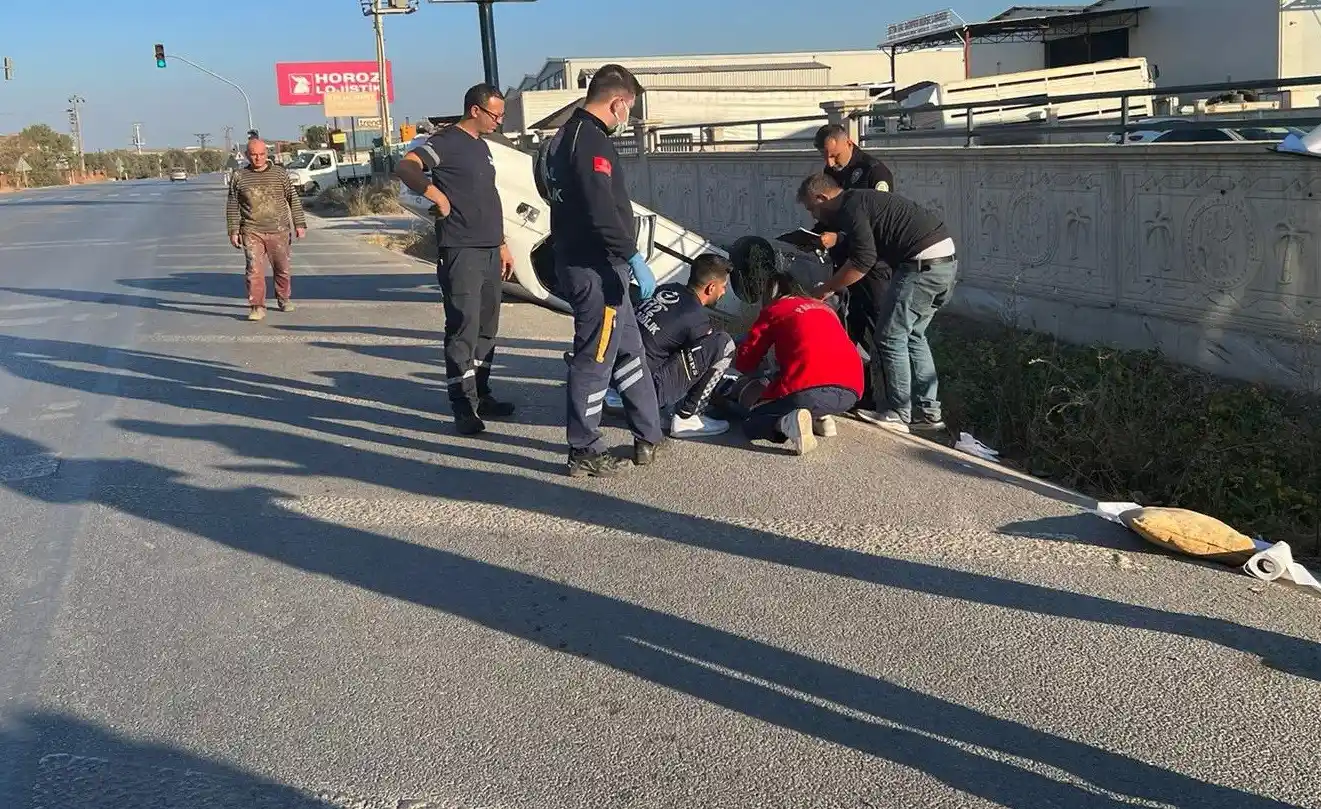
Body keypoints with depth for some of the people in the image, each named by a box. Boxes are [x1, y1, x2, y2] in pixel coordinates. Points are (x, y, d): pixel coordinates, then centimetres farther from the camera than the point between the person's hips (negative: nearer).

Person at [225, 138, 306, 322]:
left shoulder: (280, 174, 5)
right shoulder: (239, 176, 4)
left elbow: (293, 199, 9)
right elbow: (232, 206, 9)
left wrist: (300, 224, 4)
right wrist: (233, 231, 5)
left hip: (278, 231, 1)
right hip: (251, 232, -1)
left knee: (282, 268, 10)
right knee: (254, 269, -11)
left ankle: (284, 299, 31)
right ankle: (257, 307, -8)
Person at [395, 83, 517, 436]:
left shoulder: (482, 146, 19)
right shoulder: (447, 142, -8)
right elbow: (405, 168, -24)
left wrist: (502, 244, 23)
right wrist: (437, 196, -26)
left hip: (489, 251, 9)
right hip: (460, 251, -9)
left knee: (486, 328, 13)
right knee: (464, 328, -9)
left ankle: (481, 396, 22)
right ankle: (464, 409, -8)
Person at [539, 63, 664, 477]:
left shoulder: (563, 137, 15)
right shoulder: (593, 142, -17)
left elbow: (549, 187, 21)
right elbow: (604, 212, -26)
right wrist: (635, 258, -24)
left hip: (572, 261, 11)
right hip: (597, 268, -11)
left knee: (629, 350, 17)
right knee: (595, 358, -2)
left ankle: (649, 436, 24)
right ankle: (584, 452, 7)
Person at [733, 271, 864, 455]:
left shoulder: (773, 310, 14)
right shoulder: (825, 308, 29)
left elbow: (744, 361, 15)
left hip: (810, 388, -6)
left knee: (751, 424, 15)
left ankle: (789, 422, -16)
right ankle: (821, 416, 10)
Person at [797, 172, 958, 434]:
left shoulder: (850, 208, -8)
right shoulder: (863, 200, 23)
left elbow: (863, 260, -16)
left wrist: (826, 289, -6)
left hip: (923, 263, -10)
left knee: (890, 337, -3)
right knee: (912, 335, 17)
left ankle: (898, 415, 0)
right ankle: (928, 412, 20)